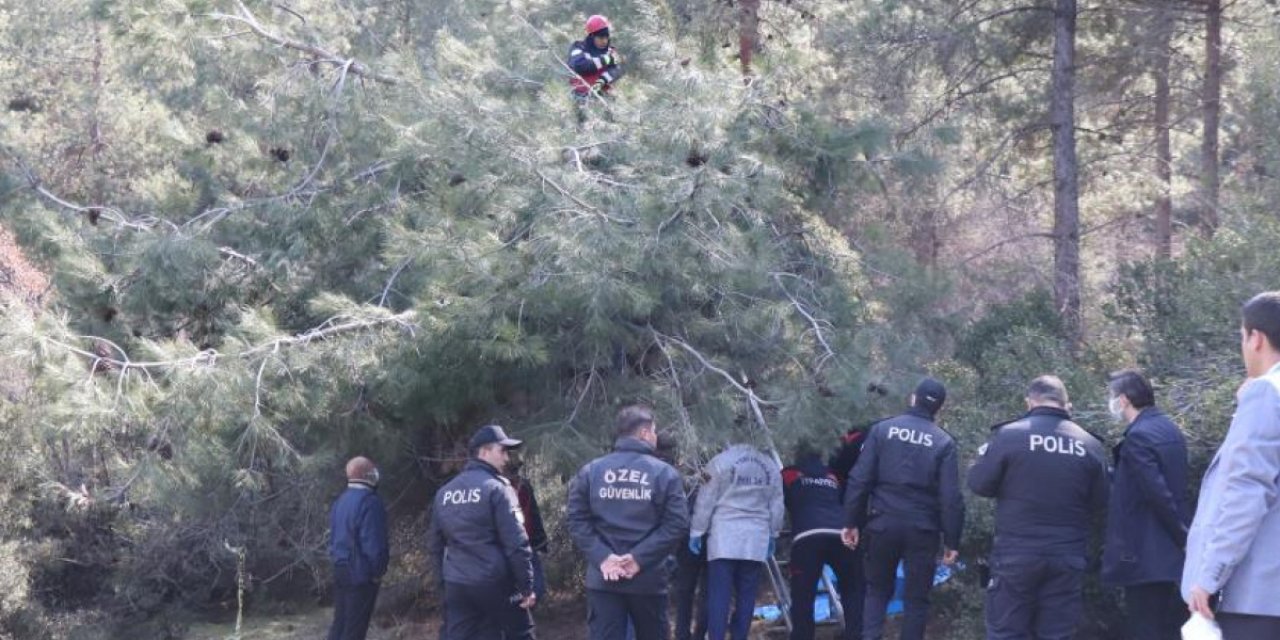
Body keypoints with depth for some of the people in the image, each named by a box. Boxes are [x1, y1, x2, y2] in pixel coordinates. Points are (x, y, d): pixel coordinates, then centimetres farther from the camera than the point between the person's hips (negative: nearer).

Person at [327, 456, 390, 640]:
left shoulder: (341, 501, 12)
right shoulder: (369, 502, -18)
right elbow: (374, 543, -21)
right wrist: (378, 571, -12)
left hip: (341, 569, 9)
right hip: (361, 573, -9)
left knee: (340, 622, 14)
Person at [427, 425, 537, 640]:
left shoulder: (444, 492, 11)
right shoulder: (496, 488, -9)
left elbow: (434, 544, 16)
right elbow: (516, 543, -13)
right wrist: (527, 586, -9)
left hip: (455, 585, 6)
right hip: (493, 582, -6)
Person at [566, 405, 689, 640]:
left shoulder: (591, 471, 5)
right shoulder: (664, 473, -3)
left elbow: (576, 518, -3)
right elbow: (676, 524, -12)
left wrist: (602, 557, -9)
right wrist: (639, 557, -13)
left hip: (603, 579, 1)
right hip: (648, 578, -1)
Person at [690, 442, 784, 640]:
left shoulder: (721, 462, -3)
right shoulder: (771, 467, 10)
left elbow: (706, 501, -3)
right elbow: (777, 507, 15)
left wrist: (696, 532, 4)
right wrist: (773, 535, 24)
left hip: (724, 538, -3)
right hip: (756, 541, 3)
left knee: (719, 594, -4)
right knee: (747, 596, 7)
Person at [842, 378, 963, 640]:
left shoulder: (882, 429, 0)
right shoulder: (943, 442, -2)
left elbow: (859, 480, -3)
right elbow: (951, 497, -6)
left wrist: (852, 522, 2)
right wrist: (952, 540, 0)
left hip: (883, 524, 1)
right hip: (922, 529, -1)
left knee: (878, 590, 15)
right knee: (916, 597, 8)